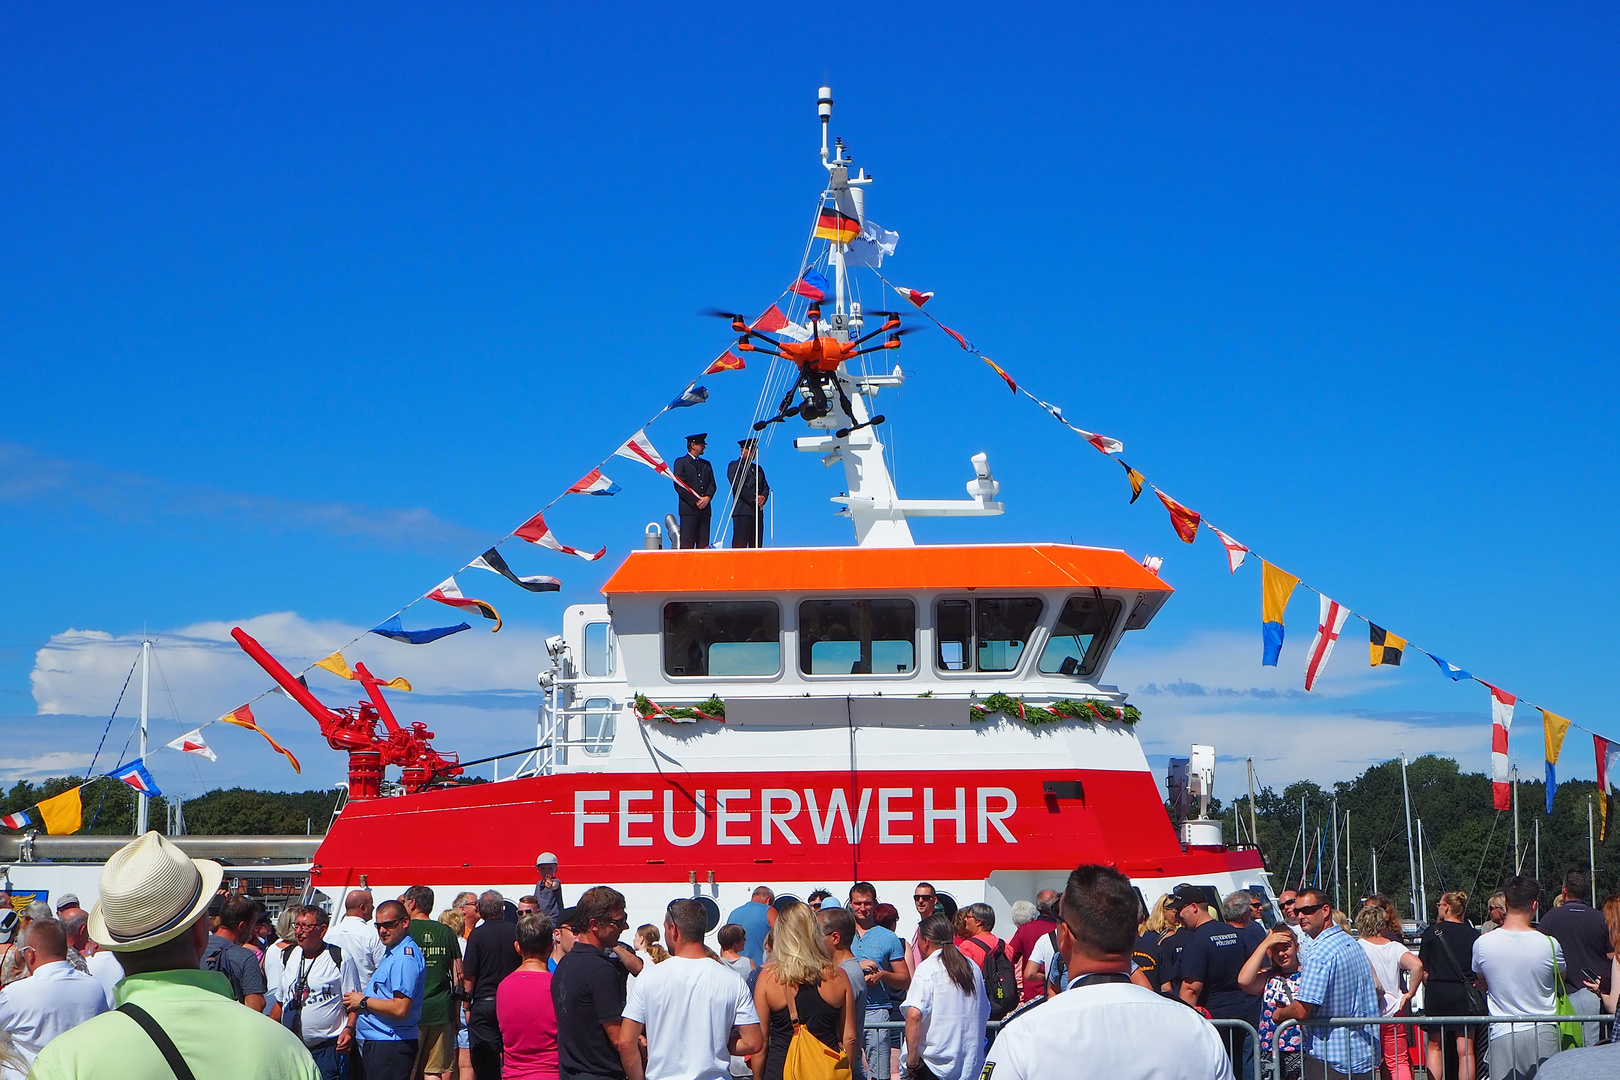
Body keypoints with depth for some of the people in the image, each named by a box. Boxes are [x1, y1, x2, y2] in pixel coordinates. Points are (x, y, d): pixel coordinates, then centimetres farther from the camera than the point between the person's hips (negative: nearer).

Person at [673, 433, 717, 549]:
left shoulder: (706, 464, 23)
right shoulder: (680, 462, 5)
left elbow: (712, 484, 15)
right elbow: (679, 485, -5)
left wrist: (707, 497, -7)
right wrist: (696, 501, -11)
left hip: (705, 509, 5)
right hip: (688, 509, -5)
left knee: (703, 545, -1)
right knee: (687, 544, -11)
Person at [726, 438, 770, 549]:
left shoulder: (757, 468, 24)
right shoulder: (734, 466, 3)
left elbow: (765, 486, 18)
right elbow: (737, 486, -9)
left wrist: (763, 497, -4)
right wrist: (754, 497, -12)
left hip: (757, 512, 7)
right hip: (742, 511, -7)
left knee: (756, 545, 2)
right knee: (740, 544, -11)